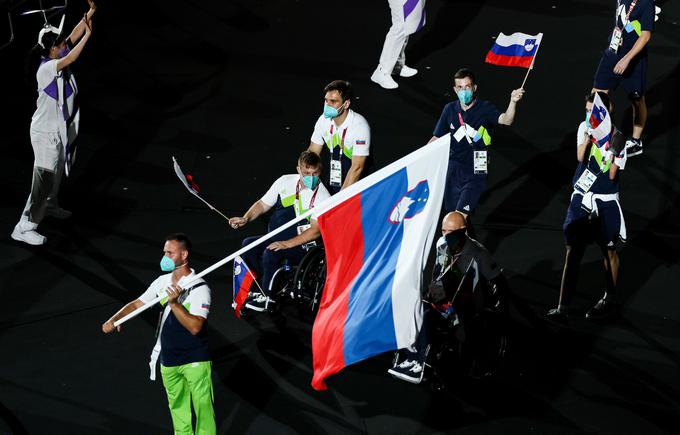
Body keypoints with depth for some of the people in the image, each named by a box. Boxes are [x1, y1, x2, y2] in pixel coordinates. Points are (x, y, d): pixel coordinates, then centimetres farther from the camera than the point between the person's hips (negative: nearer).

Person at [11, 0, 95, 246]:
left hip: (58, 129, 9)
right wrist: (88, 35, -35)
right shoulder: (46, 68, -26)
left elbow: (74, 35, 0)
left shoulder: (56, 59, -1)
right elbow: (71, 59, -40)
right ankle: (24, 228, -6)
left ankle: (50, 206, 48)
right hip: (45, 132, -9)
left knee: (57, 173, 26)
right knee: (44, 179, -9)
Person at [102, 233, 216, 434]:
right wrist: (114, 319, -10)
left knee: (203, 408, -3)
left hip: (195, 361, -6)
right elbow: (137, 304, 6)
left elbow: (194, 327, -27)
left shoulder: (199, 288, -18)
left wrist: (174, 303, -35)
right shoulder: (162, 282, 1)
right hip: (168, 360, 6)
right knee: (177, 406, 18)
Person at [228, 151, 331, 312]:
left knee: (270, 253, -31)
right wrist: (245, 219, -5)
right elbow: (263, 204, 13)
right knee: (248, 245, -19)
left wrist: (286, 244, -26)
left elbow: (315, 231, -18)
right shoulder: (285, 181, 2)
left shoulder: (322, 197, -12)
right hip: (275, 238, 6)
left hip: (301, 246, -6)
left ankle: (268, 298, -13)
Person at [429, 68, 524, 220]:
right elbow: (436, 139, 11)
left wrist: (513, 102, -47)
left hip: (476, 172, -5)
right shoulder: (449, 109, 2)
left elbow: (505, 120, -29)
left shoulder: (485, 108, -9)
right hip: (453, 171, 5)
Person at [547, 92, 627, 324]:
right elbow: (580, 157, -11)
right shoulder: (585, 127, 1)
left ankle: (610, 300, 30)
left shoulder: (617, 137, -10)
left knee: (609, 251, 10)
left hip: (605, 201, -3)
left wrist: (613, 152, -27)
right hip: (581, 198, 3)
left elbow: (612, 175, -13)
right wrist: (589, 135, -21)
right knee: (572, 251, -3)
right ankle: (562, 308, -6)